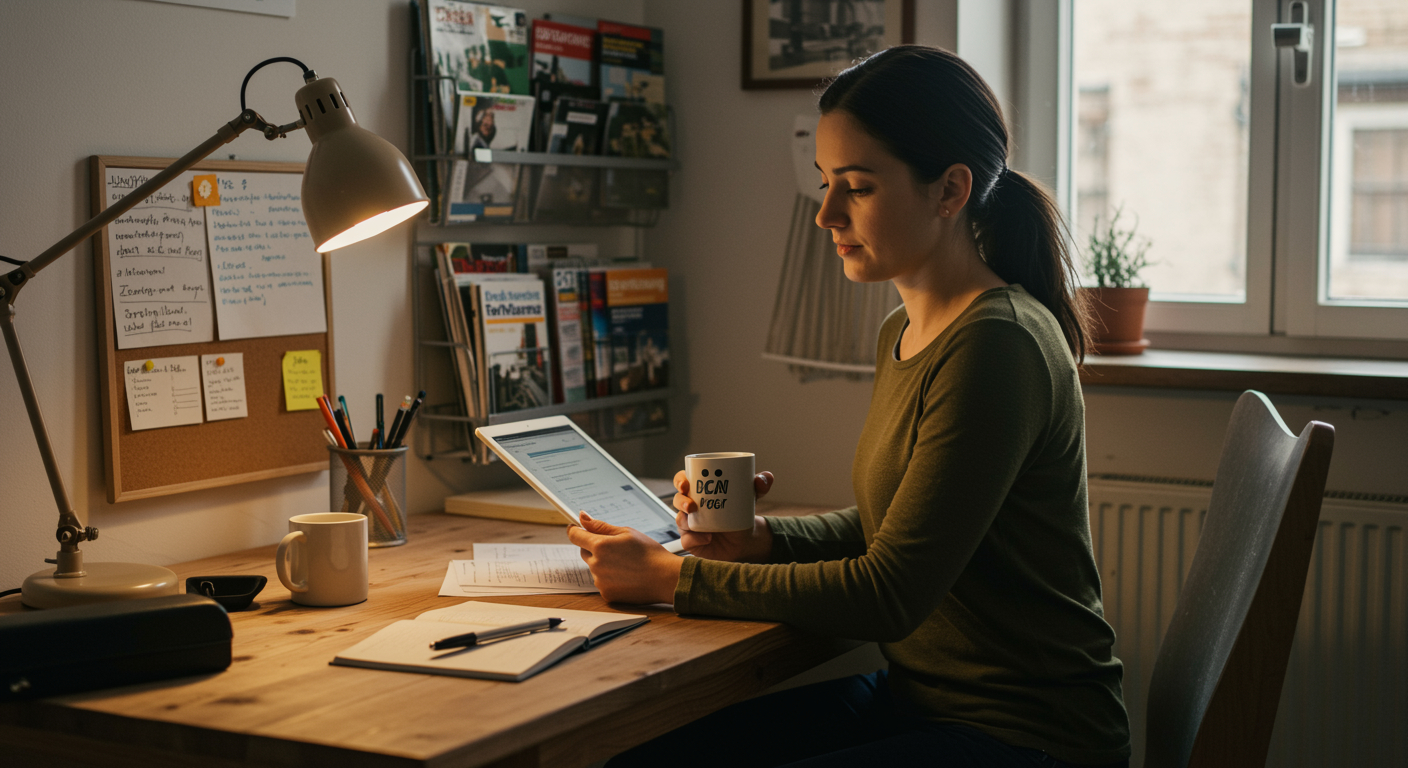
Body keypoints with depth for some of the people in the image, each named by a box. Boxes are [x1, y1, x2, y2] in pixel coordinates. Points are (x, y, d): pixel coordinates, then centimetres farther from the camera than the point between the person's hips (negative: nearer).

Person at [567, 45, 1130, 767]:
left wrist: (676, 578, -14)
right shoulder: (903, 332, 8)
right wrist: (764, 537, 0)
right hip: (916, 695, 8)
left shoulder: (998, 345, -21)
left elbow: (890, 593, -20)